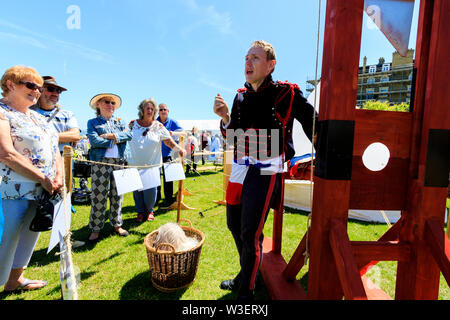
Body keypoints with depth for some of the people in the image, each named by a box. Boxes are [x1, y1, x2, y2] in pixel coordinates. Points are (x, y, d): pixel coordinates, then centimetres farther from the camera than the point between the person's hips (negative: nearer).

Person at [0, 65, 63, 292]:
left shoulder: (39, 118, 16)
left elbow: (54, 150, 14)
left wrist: (58, 177, -3)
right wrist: (43, 179, -19)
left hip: (44, 193, 8)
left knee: (29, 238, 19)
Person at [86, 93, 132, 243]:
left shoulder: (119, 121, 17)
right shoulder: (92, 122, 7)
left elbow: (129, 134, -2)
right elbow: (94, 141, -10)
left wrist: (110, 135, -11)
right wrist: (117, 140, -5)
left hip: (119, 161, 3)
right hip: (100, 162, -3)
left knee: (117, 194, 10)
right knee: (98, 195, -1)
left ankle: (117, 224, 24)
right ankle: (95, 229, 13)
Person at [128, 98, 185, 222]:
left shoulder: (158, 126, 1)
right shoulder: (133, 124, 5)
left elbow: (169, 141, -2)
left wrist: (179, 149, -17)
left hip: (152, 165, -1)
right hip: (135, 165, 2)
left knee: (150, 190, -3)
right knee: (137, 189, 8)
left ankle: (149, 211, 23)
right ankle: (140, 212, 28)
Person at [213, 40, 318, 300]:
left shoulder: (286, 93, -6)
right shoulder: (241, 95, 10)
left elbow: (313, 124, 2)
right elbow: (232, 139, 11)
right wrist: (225, 117, -7)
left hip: (266, 172, -7)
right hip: (240, 169, 7)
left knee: (250, 235, -5)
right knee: (234, 225, 17)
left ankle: (247, 290, 21)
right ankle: (246, 274, 43)